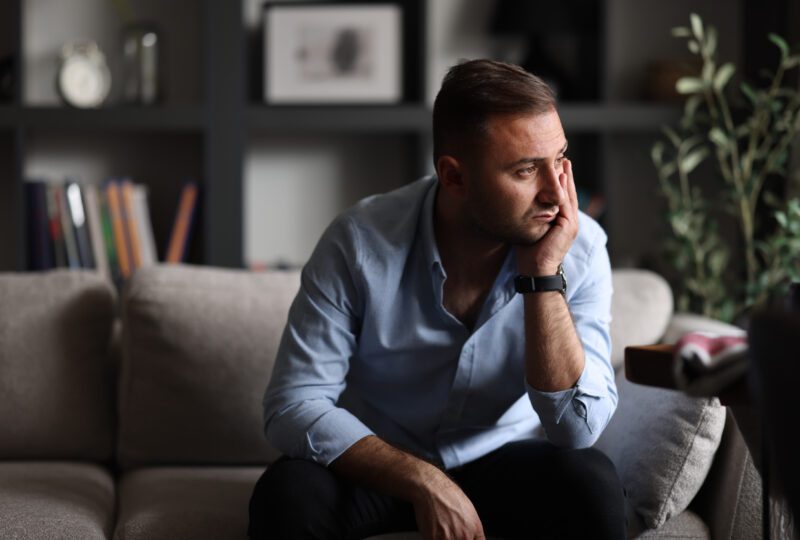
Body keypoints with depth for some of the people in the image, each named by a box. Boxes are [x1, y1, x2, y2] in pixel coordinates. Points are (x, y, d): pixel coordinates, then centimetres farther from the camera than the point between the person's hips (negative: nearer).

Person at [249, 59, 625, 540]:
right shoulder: (361, 242, -19)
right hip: (378, 465, -1)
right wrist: (423, 482, -30)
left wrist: (543, 274, -29)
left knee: (592, 484, -29)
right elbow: (294, 406, -20)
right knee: (288, 495, -31)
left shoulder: (579, 246, -16)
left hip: (506, 463, 1)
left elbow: (578, 428, -22)